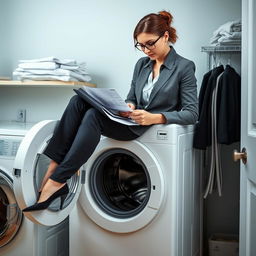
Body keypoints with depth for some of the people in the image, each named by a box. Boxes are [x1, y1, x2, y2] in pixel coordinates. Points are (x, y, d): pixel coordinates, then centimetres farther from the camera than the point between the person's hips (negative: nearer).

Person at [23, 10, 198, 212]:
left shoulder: (185, 67, -3)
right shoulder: (142, 64, 16)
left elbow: (192, 114, -8)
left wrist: (156, 117, -22)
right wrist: (128, 107, -4)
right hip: (132, 120, 7)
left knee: (94, 116, -30)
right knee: (79, 100, -19)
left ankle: (56, 181, -29)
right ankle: (53, 168, -24)